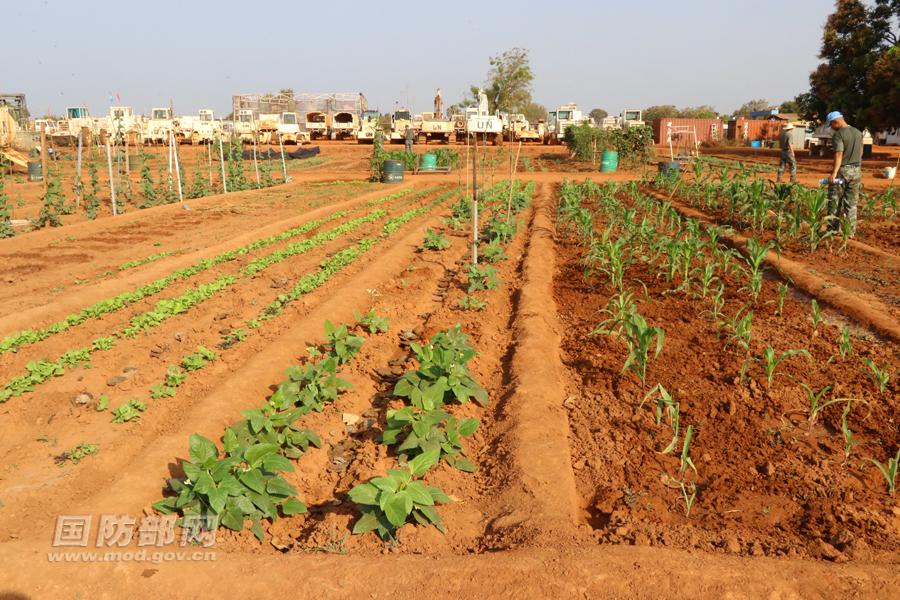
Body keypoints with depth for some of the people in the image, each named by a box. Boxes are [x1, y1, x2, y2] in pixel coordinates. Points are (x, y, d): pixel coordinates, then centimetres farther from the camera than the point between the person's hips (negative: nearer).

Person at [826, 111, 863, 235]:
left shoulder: (838, 134, -13)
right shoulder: (858, 133, 10)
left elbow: (839, 154, -23)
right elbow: (860, 153, 20)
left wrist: (834, 173, -30)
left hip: (842, 170, -6)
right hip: (856, 170, 6)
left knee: (834, 202, 3)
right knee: (851, 203, 9)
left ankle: (833, 230, 5)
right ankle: (851, 231, 9)